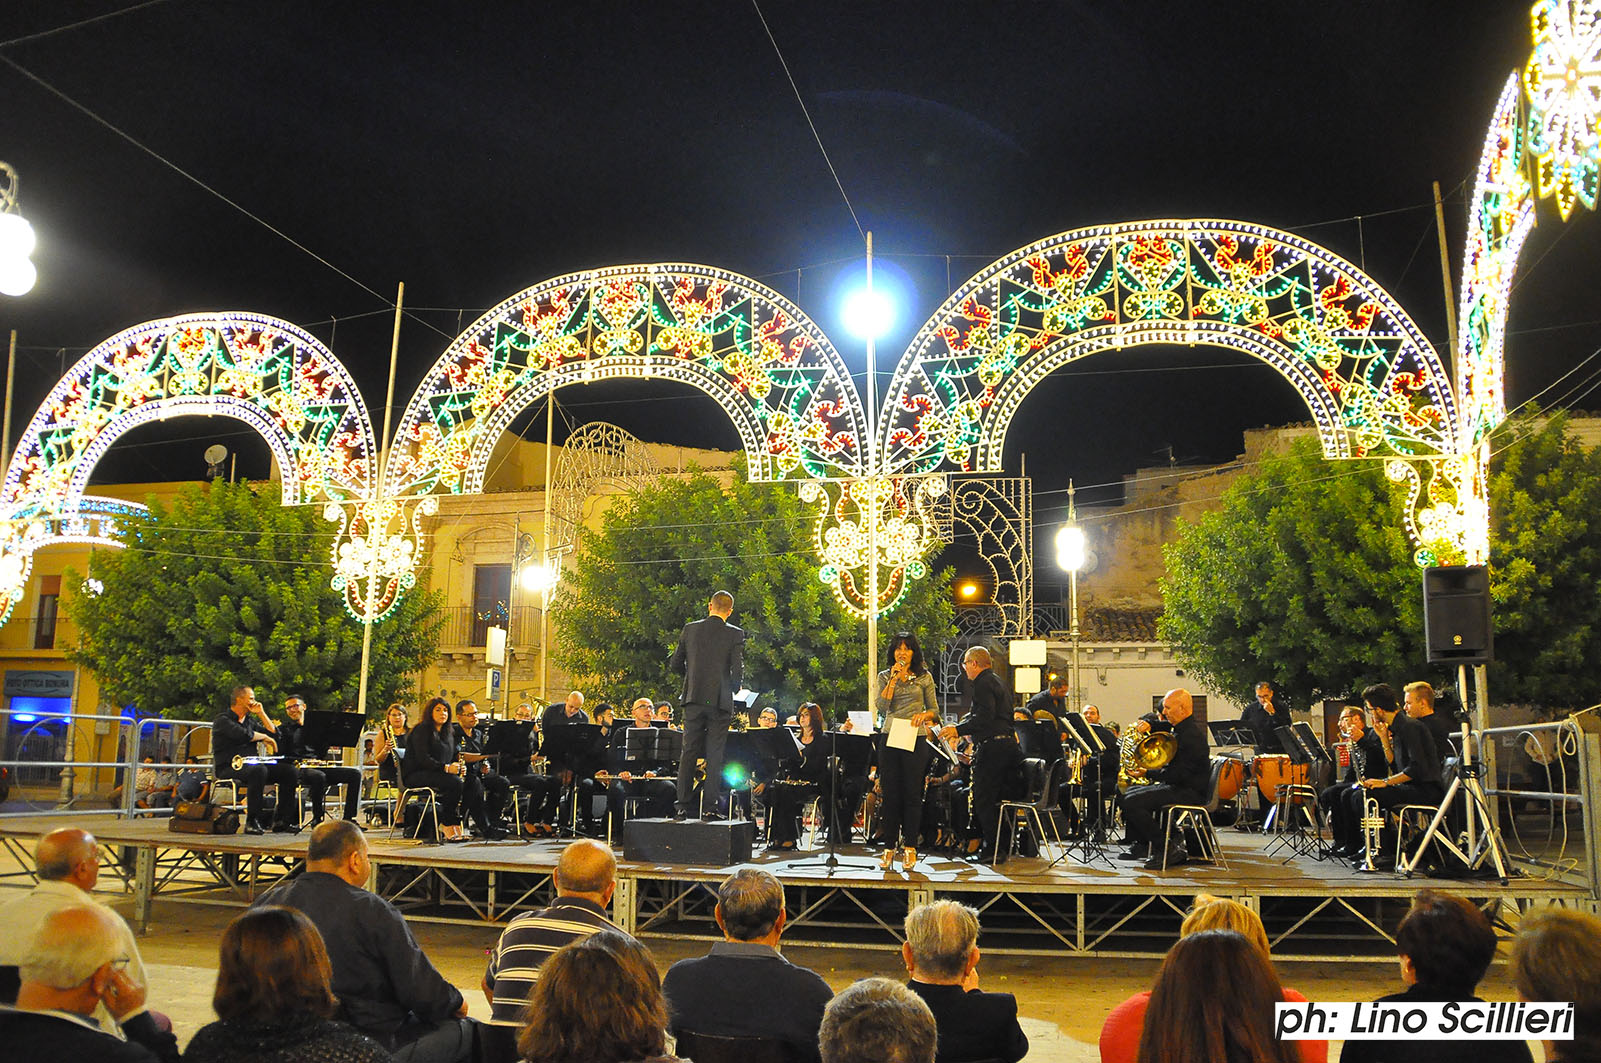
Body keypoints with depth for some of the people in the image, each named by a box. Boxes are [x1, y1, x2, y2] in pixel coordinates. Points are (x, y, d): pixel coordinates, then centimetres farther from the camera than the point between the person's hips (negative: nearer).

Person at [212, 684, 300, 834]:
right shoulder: (222, 720, -3)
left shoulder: (250, 721, 21)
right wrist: (264, 737, -5)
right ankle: (252, 822, -32)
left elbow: (274, 734, 14)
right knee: (259, 770, -38)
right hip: (228, 768, -8)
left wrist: (261, 713, 12)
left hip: (250, 766, 8)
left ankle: (281, 821, -10)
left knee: (288, 770, -10)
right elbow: (244, 735, -21)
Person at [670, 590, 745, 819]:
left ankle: (683, 806, 9)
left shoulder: (690, 629, 3)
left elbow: (675, 664, 7)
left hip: (693, 699, 2)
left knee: (688, 754, 8)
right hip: (719, 701, -2)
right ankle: (709, 807, 2)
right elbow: (738, 670, -9)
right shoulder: (735, 634, -5)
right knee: (714, 756, 3)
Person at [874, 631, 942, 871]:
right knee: (890, 794, 2)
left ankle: (910, 847, 8)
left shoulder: (925, 677, 7)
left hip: (915, 739, -1)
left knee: (912, 794, 0)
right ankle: (889, 847, 9)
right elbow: (881, 706, -6)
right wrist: (893, 680, -11)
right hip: (890, 738, 1)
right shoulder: (885, 677, 8)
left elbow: (934, 710, 10)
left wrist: (923, 715, -11)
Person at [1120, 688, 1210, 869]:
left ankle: (1168, 849, -15)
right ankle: (1141, 844, 19)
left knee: (1132, 802, -23)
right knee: (1127, 794, 15)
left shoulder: (1192, 733, -20)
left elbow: (1179, 774, -25)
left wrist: (1148, 773, -22)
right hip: (1176, 786, 11)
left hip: (1191, 792, -11)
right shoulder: (1181, 728, 13)